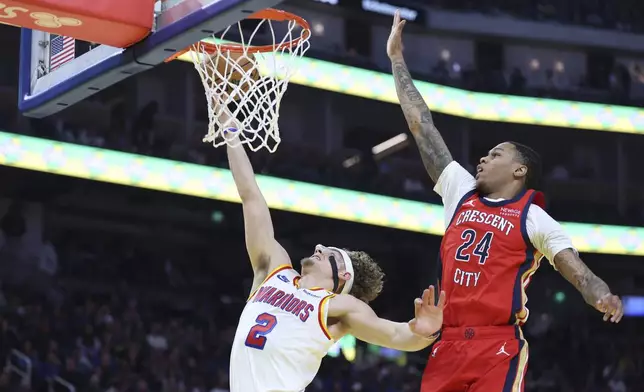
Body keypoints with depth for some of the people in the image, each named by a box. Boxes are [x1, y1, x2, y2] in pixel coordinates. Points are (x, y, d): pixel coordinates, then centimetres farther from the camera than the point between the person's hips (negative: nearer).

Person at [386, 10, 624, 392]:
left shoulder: (535, 218, 3)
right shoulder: (461, 194, 15)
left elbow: (578, 271, -7)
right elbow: (422, 126, 20)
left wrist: (603, 297, -31)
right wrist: (397, 59, 24)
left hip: (499, 348, -5)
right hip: (448, 344, 5)